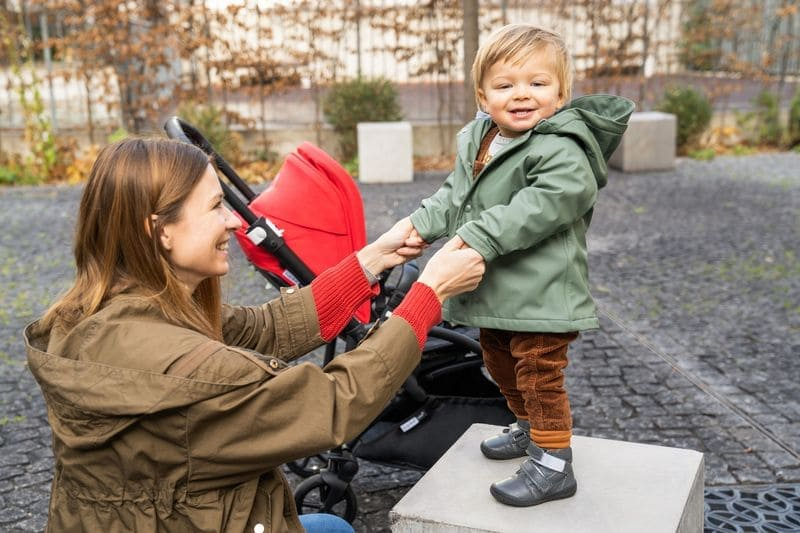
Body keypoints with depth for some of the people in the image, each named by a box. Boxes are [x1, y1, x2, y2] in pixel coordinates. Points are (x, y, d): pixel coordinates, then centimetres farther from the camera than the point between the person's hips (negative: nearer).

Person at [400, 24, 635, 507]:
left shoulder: (561, 151, -20)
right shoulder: (475, 140, 7)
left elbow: (542, 205, -33)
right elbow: (455, 194, 15)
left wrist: (479, 237, -36)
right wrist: (423, 222, -2)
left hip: (539, 294, -9)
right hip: (495, 293, 9)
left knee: (540, 376, -2)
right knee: (503, 367, 24)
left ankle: (553, 465, 12)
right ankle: (528, 430, 46)